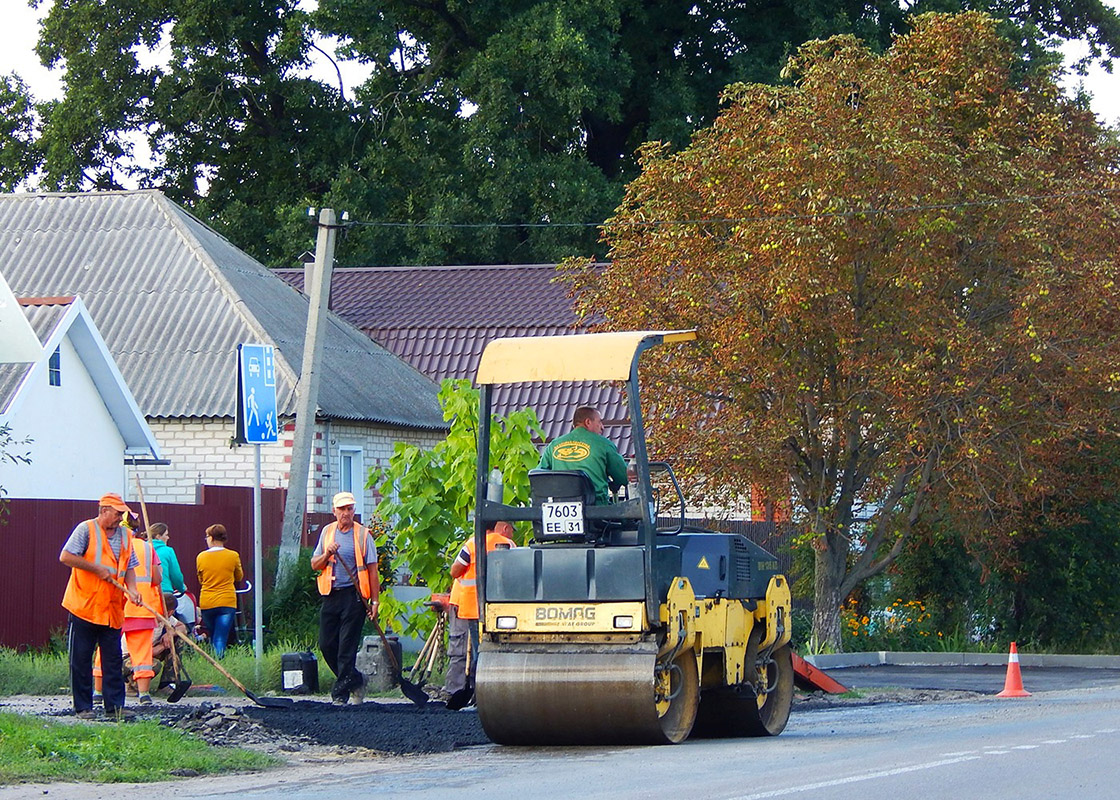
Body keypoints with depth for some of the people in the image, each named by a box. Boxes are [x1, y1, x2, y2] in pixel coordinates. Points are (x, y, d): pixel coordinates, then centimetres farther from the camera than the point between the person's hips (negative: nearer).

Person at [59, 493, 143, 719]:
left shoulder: (125, 535, 13)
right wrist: (97, 569, -14)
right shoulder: (86, 529, -5)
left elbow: (129, 567, 16)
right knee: (81, 658, 0)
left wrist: (131, 589, -3)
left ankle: (115, 705, 5)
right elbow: (66, 556, -11)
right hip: (84, 605, -5)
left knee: (113, 659, 3)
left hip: (112, 608, 5)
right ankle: (83, 707, 5)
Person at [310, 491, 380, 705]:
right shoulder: (327, 532, 12)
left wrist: (374, 601, -6)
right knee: (327, 645, 4)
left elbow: (372, 570, -1)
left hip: (353, 596, -5)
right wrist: (327, 555, -8)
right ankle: (356, 681, 21)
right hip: (331, 596, 5)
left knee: (347, 647, -7)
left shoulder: (363, 535, 0)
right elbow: (314, 565, 14)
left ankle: (341, 694, -2)